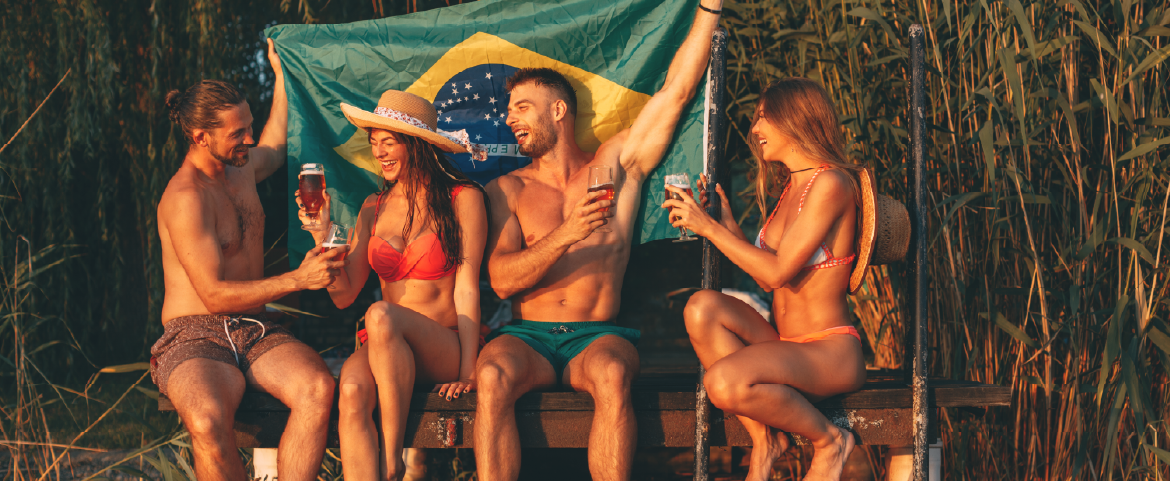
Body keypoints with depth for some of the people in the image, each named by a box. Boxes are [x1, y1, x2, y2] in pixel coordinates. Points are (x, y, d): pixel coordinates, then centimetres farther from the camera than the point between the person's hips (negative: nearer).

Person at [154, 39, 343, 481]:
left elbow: (276, 146, 42)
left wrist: (280, 71, 42)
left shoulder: (242, 168, 14)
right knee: (207, 421, -41)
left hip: (256, 334, 7)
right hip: (195, 340, -7)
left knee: (317, 388, -29)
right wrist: (298, 280, -20)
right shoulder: (186, 196, -12)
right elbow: (214, 294, -17)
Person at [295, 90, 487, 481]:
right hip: (385, 349, 3)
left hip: (445, 349, -3)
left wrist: (467, 371, -11)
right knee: (352, 391, -31)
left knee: (381, 315, -34)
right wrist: (322, 235, -4)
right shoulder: (374, 209, 14)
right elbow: (344, 295, 10)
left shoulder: (462, 200, 1)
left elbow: (466, 289, -3)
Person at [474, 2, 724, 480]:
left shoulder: (616, 166, 14)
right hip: (527, 337, 1)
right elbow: (502, 279, 0)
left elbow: (676, 91, 9)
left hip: (597, 336, -1)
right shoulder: (508, 190, 14)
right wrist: (565, 236, -16)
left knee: (611, 373, -38)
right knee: (493, 374, -35)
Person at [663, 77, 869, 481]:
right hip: (787, 348, 9)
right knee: (702, 307, -16)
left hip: (830, 352, -8)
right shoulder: (792, 187, 15)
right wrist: (727, 222, 9)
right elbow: (768, 281, 13)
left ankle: (829, 441, -5)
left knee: (725, 382, -32)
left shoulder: (831, 184, -13)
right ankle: (763, 438, -7)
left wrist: (708, 227, -14)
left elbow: (778, 273, -19)